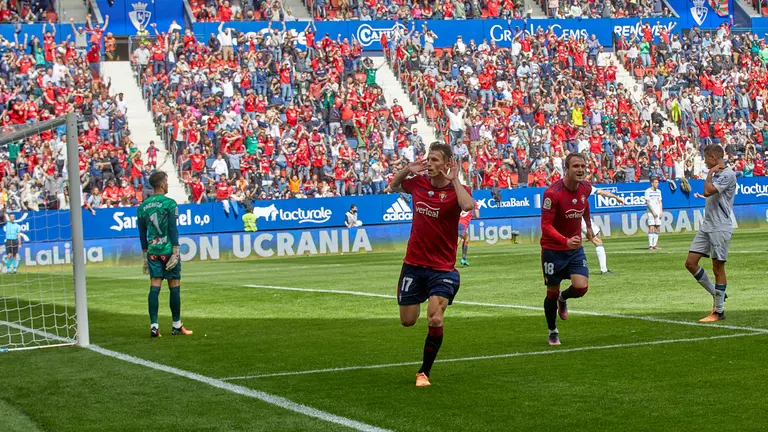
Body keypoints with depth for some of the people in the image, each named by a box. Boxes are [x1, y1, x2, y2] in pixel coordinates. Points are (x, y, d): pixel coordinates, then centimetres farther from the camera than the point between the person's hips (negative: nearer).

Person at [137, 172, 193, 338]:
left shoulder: (143, 206, 9)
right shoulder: (169, 203, -6)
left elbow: (142, 233, 12)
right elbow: (173, 229, -11)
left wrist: (145, 256, 18)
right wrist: (175, 252, -10)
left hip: (152, 251, 4)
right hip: (168, 249, -4)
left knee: (154, 286, 1)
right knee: (174, 286, 4)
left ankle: (154, 325, -7)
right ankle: (177, 326, 10)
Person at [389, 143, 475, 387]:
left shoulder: (456, 190, -11)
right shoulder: (418, 183, 1)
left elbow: (468, 205, -35)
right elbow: (394, 186, 22)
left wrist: (454, 179, -27)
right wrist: (407, 170, 2)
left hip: (442, 268, -4)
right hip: (413, 264, 4)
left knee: (435, 321, -17)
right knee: (407, 321, 10)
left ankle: (424, 372, 1)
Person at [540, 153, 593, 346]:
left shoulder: (586, 188, -4)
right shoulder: (552, 193, -24)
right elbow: (546, 225, -25)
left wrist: (588, 226, 33)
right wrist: (566, 241, -39)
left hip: (575, 247, 5)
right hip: (553, 249, -4)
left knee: (581, 287, -12)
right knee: (552, 292, 4)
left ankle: (563, 298, 25)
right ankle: (552, 332, 27)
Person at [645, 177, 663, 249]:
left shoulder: (658, 191, 14)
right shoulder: (648, 191, -4)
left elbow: (660, 202, 16)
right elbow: (648, 202, -9)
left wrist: (661, 212, 5)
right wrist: (653, 212, -15)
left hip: (657, 212, 6)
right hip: (651, 211, -6)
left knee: (657, 229, 3)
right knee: (651, 228, -12)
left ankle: (654, 245, 5)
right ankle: (650, 245, -14)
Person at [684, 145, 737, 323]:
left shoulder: (728, 174, -13)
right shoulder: (716, 174, 15)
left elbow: (708, 191, -22)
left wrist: (710, 174, -10)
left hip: (721, 228, -9)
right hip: (707, 226, 9)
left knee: (718, 267, -3)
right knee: (690, 262, 4)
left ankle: (719, 311, 5)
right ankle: (716, 293, 18)